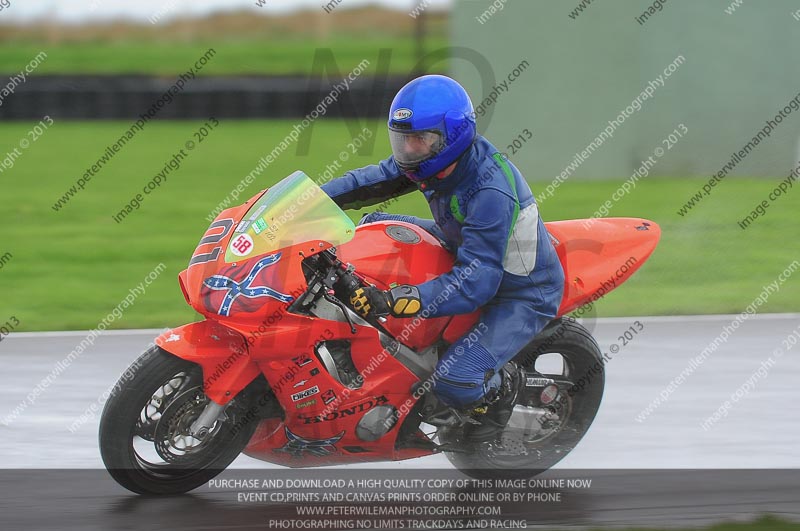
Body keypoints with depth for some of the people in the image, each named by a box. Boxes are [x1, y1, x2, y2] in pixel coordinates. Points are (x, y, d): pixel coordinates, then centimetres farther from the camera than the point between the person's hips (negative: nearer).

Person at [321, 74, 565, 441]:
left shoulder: (491, 192, -36)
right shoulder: (437, 158, -11)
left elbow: (476, 283, -40)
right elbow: (373, 180, 3)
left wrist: (393, 302, -48)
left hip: (521, 294, -9)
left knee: (453, 382, -26)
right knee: (374, 225, 6)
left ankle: (502, 386, 8)